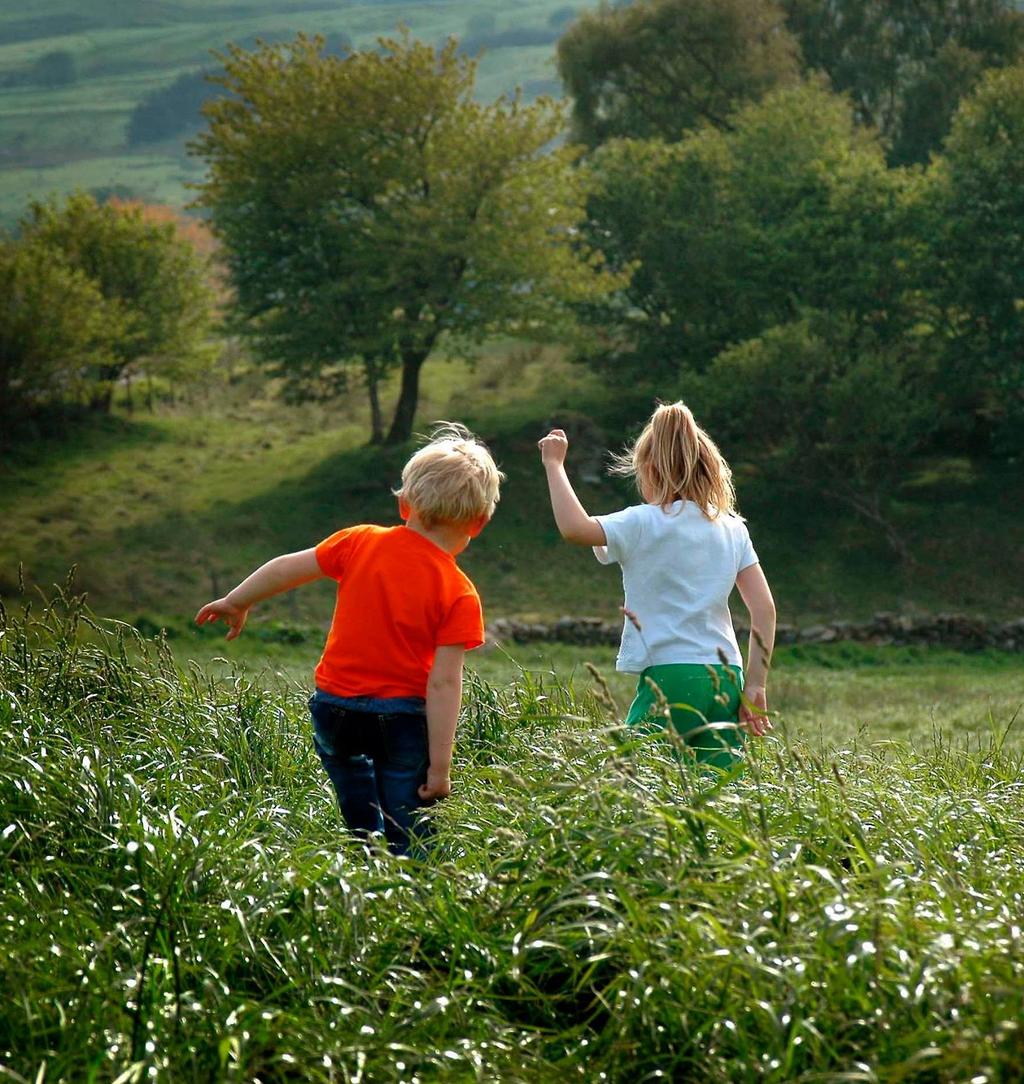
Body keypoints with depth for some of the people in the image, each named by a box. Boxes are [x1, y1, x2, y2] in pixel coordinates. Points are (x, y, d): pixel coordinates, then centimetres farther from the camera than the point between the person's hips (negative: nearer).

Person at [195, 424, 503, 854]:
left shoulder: (360, 542, -3)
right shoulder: (459, 594, -11)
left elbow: (288, 568, 6)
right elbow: (443, 682, -15)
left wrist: (235, 602, 23)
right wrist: (440, 766, -11)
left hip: (335, 706, 3)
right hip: (401, 717, -3)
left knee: (362, 826, 28)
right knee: (407, 841, 4)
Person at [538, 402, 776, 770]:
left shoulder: (646, 524, -6)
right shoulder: (733, 528, 12)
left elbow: (574, 527, -18)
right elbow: (764, 609, 8)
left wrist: (554, 463, -4)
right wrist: (755, 685, 10)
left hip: (670, 675, -6)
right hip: (727, 679, 6)